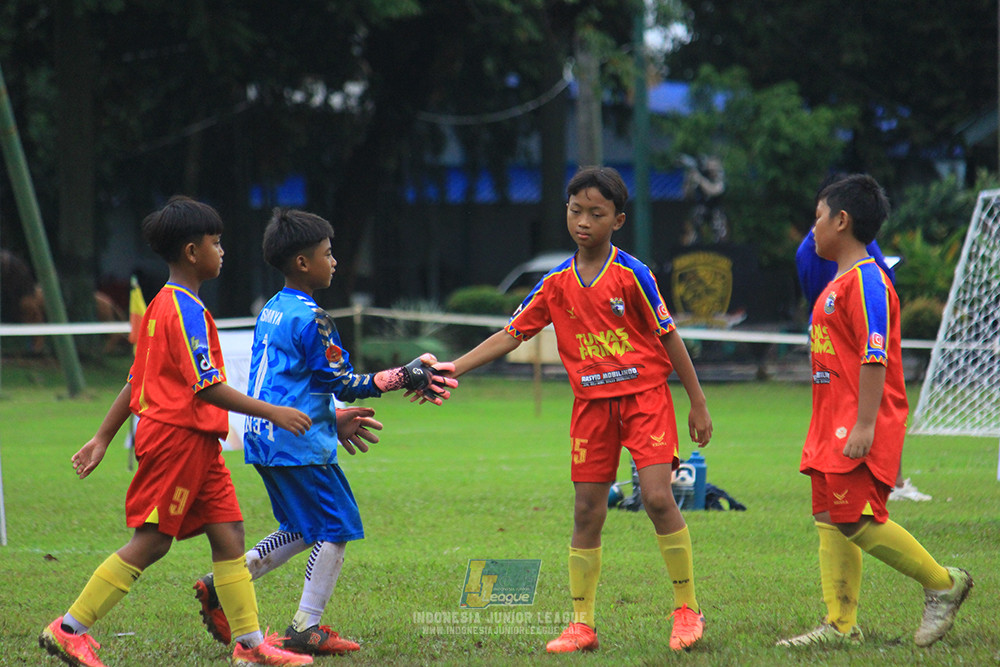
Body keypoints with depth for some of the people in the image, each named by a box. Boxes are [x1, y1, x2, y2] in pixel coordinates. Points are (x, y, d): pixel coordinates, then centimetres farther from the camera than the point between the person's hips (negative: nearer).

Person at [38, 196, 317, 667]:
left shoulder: (162, 306, 16)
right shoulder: (187, 311, -15)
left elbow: (136, 379, 19)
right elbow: (207, 386, -20)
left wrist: (103, 439, 21)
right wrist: (272, 413, -18)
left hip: (196, 442, 10)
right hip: (178, 437, -10)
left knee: (228, 533, 5)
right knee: (152, 542, -5)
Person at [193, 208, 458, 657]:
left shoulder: (271, 311, 14)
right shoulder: (310, 318, -14)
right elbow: (343, 383, -12)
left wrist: (335, 419, 24)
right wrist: (402, 378, -6)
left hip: (263, 438, 9)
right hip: (299, 443, -9)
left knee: (304, 528, 18)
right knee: (336, 528, -1)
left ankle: (221, 585, 9)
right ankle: (306, 628, -2)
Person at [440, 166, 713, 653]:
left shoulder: (631, 274, -7)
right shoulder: (556, 285, 4)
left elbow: (668, 337, -1)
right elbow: (510, 335, 8)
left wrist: (698, 403, 0)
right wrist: (450, 369, -1)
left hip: (644, 397, -4)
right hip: (591, 403, 4)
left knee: (657, 497, -16)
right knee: (587, 512, 3)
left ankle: (687, 611, -2)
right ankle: (581, 625, 10)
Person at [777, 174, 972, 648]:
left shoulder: (865, 281, -13)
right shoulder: (840, 282, 18)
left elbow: (874, 357, -20)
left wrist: (864, 426, -24)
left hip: (862, 427, -10)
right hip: (833, 423, 10)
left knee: (856, 521, -13)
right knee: (830, 521, 6)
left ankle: (942, 583, 0)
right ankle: (840, 626, 6)